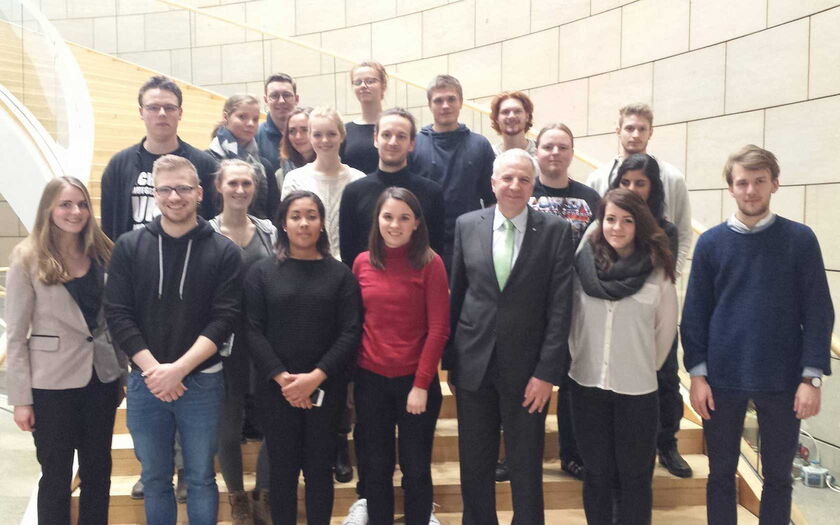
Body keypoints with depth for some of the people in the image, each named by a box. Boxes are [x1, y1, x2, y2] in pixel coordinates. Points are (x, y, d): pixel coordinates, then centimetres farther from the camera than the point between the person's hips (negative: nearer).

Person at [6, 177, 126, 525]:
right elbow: (15, 336, -8)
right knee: (56, 476, 10)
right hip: (53, 382, -4)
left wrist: (122, 372, 7)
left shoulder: (102, 254, 3)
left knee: (98, 470, 15)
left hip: (102, 378, 4)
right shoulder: (27, 259, -8)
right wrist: (21, 399, -9)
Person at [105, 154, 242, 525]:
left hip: (202, 383, -1)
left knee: (200, 478, 10)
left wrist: (178, 369, -17)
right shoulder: (129, 247, 2)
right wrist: (153, 369, -13)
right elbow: (117, 314, -3)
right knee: (154, 478, 14)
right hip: (145, 382, 2)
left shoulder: (224, 252, -3)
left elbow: (223, 320, -8)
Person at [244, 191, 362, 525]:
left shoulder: (340, 274, 3)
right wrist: (281, 377, -15)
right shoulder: (261, 272, 4)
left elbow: (350, 333, -4)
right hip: (276, 389, 0)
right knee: (282, 470, 9)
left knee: (319, 469, 8)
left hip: (324, 388, 0)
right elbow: (253, 331, -3)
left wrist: (315, 377, -14)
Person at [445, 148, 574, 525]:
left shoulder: (556, 230, -4)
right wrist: (450, 359, 7)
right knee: (474, 465, 14)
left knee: (526, 466, 11)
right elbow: (455, 296, 7)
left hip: (526, 367, -2)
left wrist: (547, 371, -11)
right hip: (473, 363, 2)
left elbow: (560, 307, -6)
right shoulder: (467, 225, 3)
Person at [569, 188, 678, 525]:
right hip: (587, 383, 2)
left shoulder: (657, 270, -5)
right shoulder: (583, 262, -2)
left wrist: (646, 368, 9)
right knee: (596, 472, 14)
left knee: (634, 474, 10)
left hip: (637, 388, -1)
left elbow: (665, 330, 4)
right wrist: (579, 359, 8)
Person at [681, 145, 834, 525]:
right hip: (721, 379, 1)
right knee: (721, 473, 12)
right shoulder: (710, 243, 0)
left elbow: (818, 313, -2)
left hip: (782, 381, 0)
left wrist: (812, 377, -8)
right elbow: (695, 314, 2)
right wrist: (697, 374, -3)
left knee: (777, 476, 13)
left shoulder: (800, 239, -2)